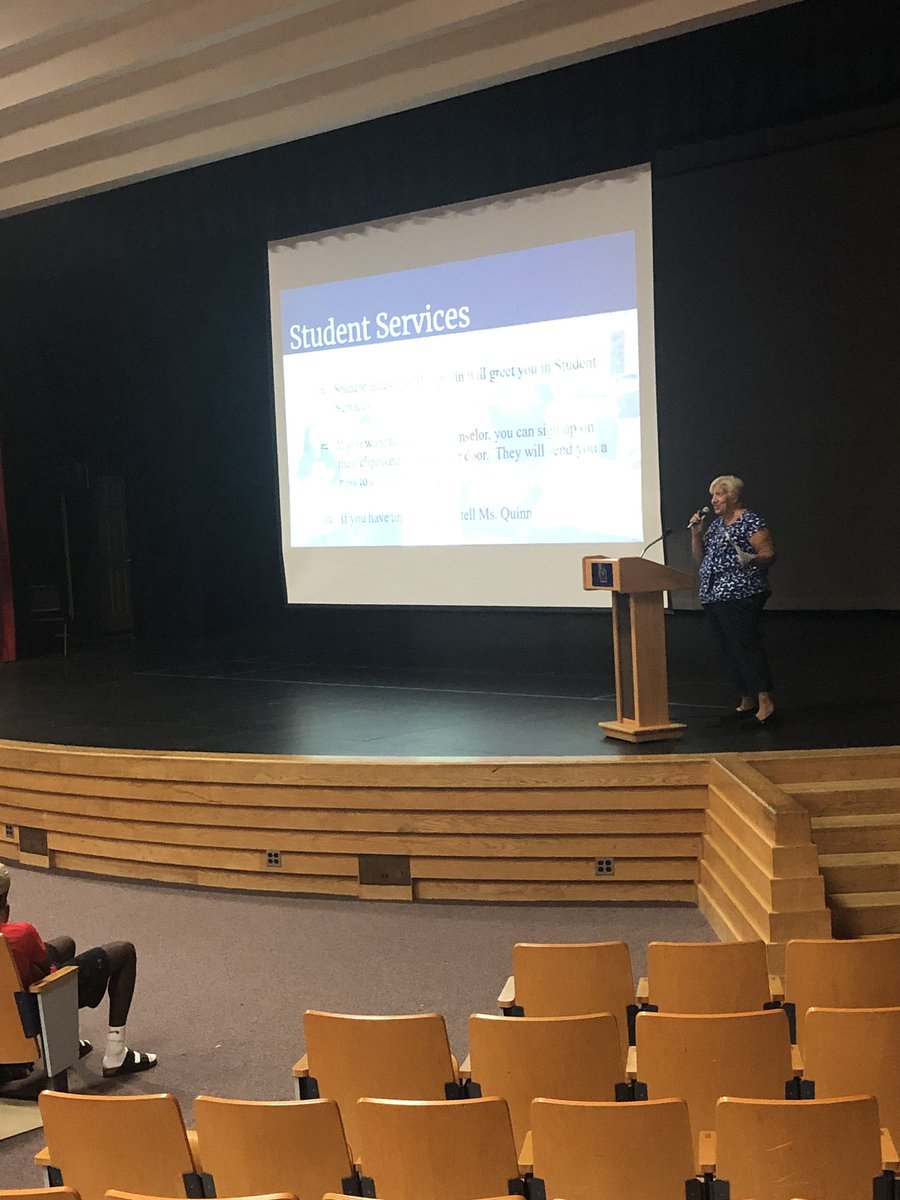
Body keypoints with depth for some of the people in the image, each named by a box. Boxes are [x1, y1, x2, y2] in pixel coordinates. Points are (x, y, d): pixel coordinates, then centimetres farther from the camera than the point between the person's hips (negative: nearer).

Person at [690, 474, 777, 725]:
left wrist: (753, 561, -31)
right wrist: (696, 533, 6)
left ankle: (765, 701, -14)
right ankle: (747, 701, 17)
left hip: (740, 597, -8)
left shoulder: (751, 521, -6)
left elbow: (770, 554, -11)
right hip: (713, 598, 8)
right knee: (730, 649, 10)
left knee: (746, 646, -14)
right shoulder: (715, 523, 18)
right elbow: (700, 558, 20)